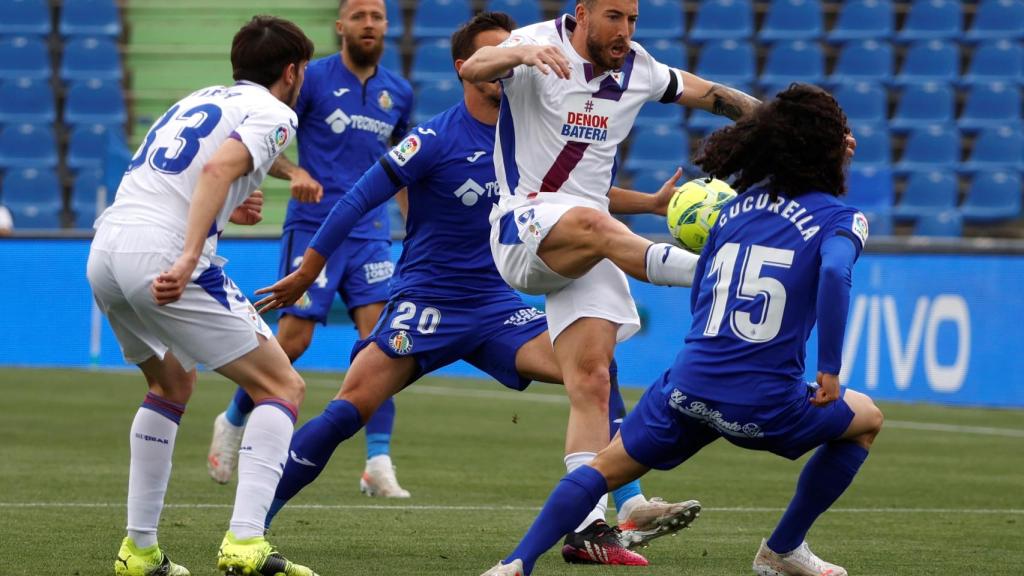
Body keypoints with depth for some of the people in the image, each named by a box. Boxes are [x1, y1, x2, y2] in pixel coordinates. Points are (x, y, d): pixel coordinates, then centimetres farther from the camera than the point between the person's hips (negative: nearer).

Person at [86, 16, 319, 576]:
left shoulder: (200, 99, 26)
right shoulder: (273, 112, 3)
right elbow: (218, 168, -17)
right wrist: (188, 259, -25)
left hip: (105, 250, 8)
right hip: (161, 255, -8)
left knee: (172, 383, 30)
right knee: (282, 387, 0)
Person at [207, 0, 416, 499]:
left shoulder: (398, 92, 10)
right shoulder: (313, 78, -4)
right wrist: (294, 173, -22)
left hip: (370, 232, 4)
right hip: (313, 227, -4)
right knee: (292, 341, -4)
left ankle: (378, 465, -10)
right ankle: (233, 422, 22)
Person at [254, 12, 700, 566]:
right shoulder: (437, 139, -12)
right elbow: (359, 200, -8)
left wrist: (650, 203, 18)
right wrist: (305, 275, -7)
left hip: (497, 308, 5)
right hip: (426, 302, -5)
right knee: (348, 410, -19)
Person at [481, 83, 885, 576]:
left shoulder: (736, 207, 15)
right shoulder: (838, 218, -1)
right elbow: (834, 272, -24)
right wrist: (830, 371, -17)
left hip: (688, 387, 3)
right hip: (766, 406, -3)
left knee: (605, 469, 20)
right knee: (866, 419, 25)